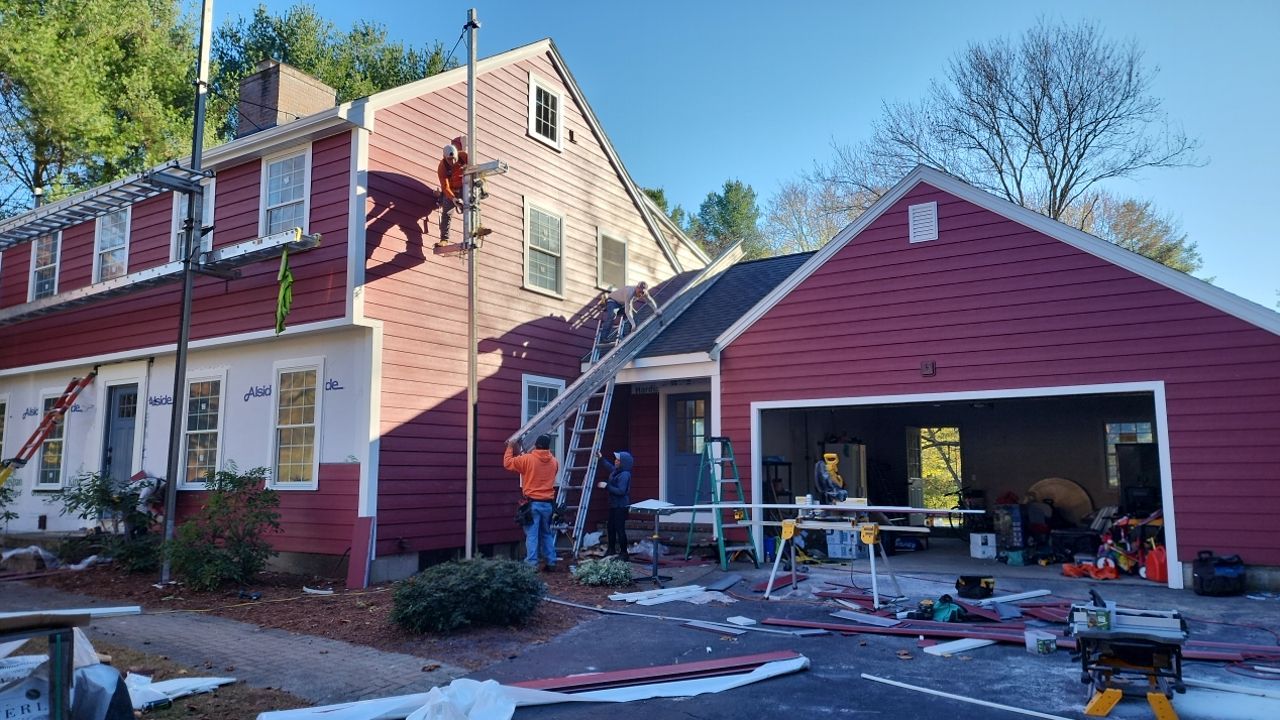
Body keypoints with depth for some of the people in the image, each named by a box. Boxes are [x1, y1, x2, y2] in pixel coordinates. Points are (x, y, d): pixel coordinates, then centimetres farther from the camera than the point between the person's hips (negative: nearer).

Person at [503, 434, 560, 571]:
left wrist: (510, 447, 15)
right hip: (548, 503, 4)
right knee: (547, 534, 15)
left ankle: (532, 564, -5)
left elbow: (507, 463, 1)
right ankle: (551, 562, 17)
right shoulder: (554, 462, 4)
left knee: (532, 535, -2)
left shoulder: (527, 459, -10)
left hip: (532, 503, -4)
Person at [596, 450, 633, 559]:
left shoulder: (624, 475, -22)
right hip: (614, 505, 10)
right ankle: (611, 550, 33)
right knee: (611, 527, 19)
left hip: (621, 506, -10)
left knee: (620, 529, -6)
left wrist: (607, 486, -23)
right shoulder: (616, 471, 8)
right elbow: (610, 467, 33)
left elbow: (621, 491, -28)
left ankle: (624, 553, 3)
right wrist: (601, 459, 36)